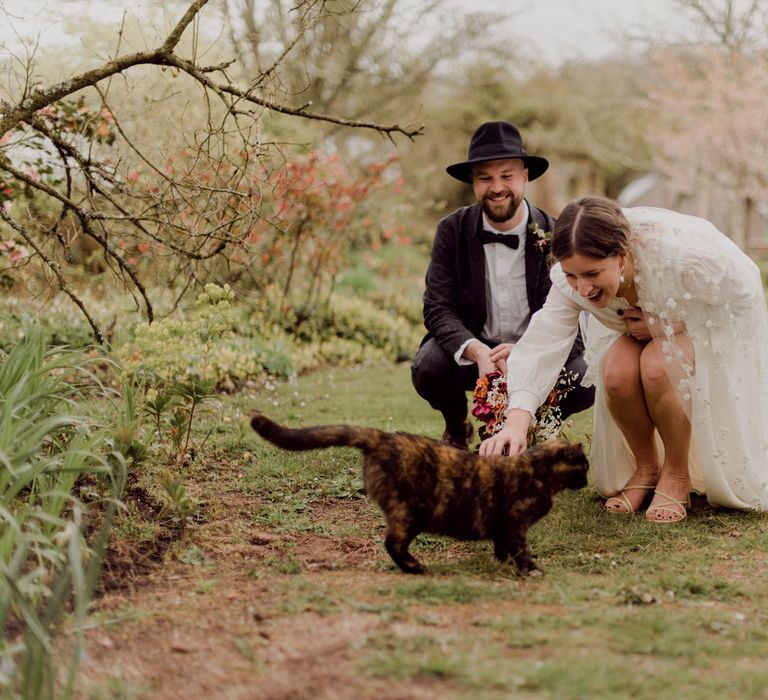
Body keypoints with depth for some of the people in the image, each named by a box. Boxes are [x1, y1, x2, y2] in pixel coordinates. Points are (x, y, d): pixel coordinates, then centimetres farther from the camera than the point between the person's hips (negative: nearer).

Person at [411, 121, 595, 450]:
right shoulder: (453, 231, -8)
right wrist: (477, 352, -36)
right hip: (471, 350, 0)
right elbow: (438, 309, -15)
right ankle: (456, 428, 7)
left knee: (584, 380, -29)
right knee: (428, 368, -31)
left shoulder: (554, 235, -11)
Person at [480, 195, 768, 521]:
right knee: (617, 372, -27)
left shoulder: (681, 254, -40)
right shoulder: (571, 279, -27)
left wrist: (669, 325, -29)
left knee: (656, 366, -33)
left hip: (718, 323, -4)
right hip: (644, 326, 4)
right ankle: (646, 469, -1)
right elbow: (540, 346, -34)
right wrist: (516, 424, -48)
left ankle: (677, 476, -10)